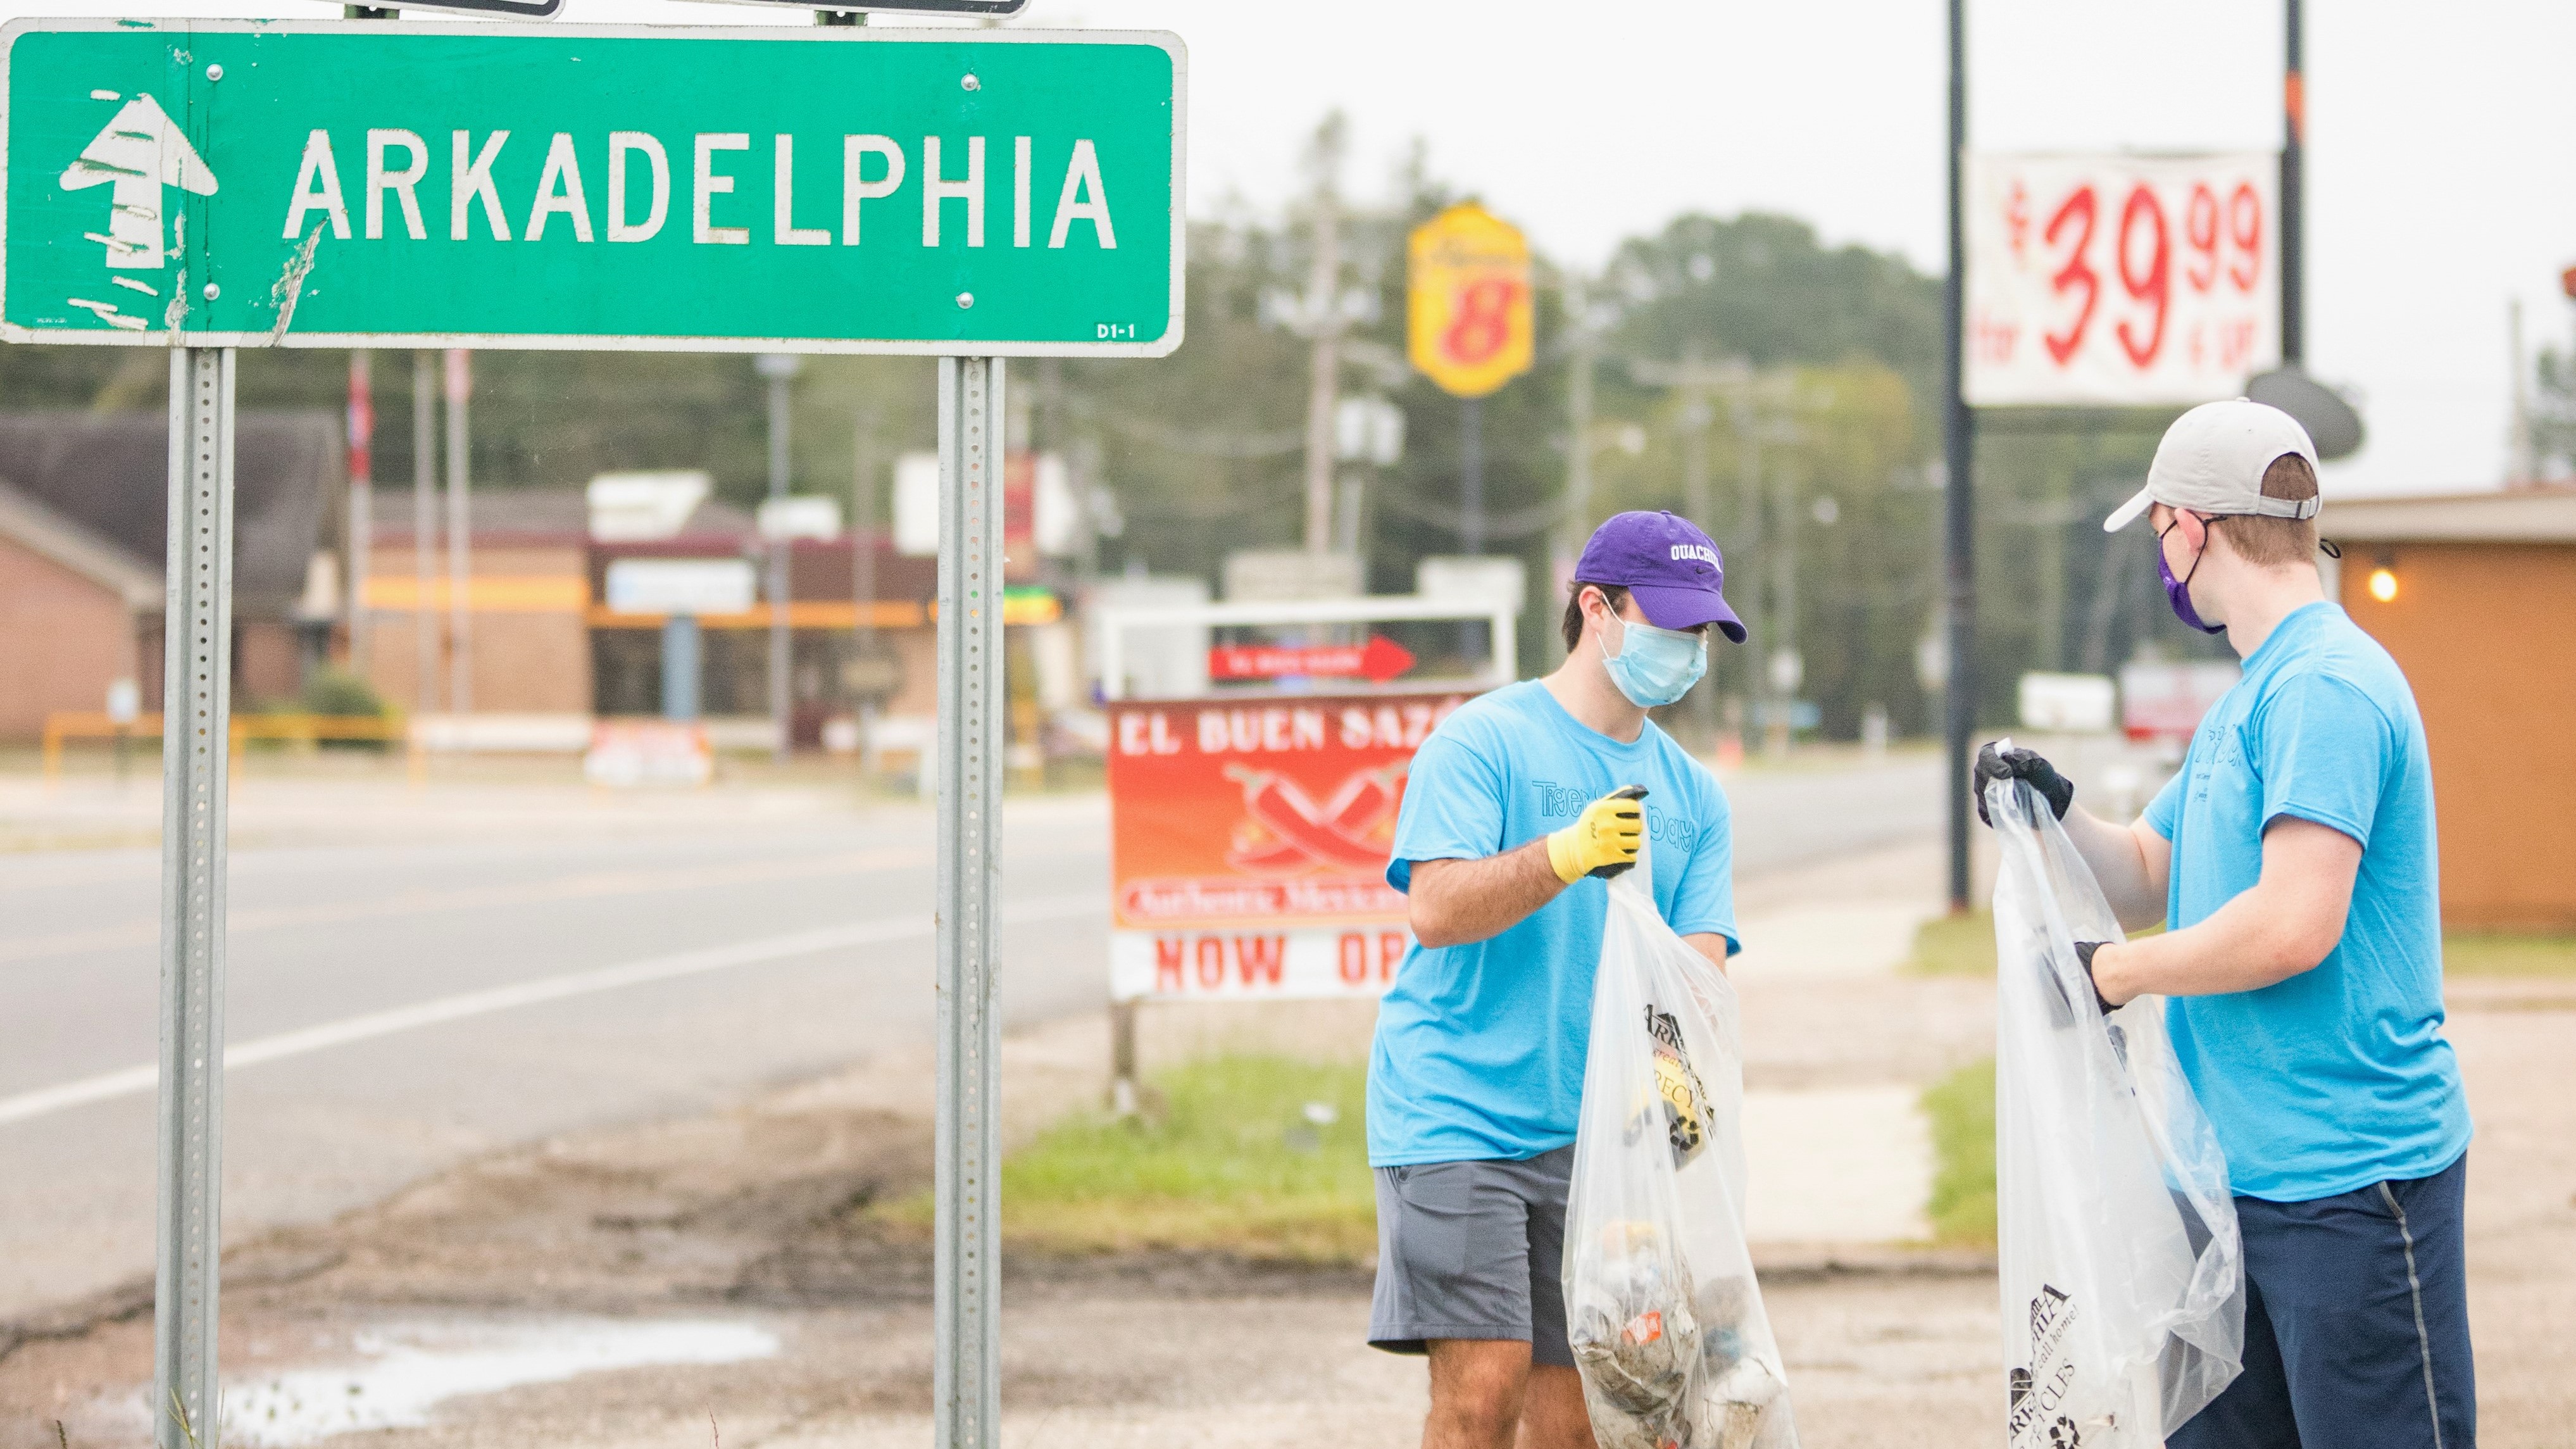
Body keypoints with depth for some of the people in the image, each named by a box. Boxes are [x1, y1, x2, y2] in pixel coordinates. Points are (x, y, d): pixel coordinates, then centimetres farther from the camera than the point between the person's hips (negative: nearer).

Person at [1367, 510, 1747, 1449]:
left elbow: (1697, 963, 4)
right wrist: (1566, 855, -31)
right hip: (1455, 1116, -6)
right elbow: (1435, 910, -15)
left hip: (1592, 1135, 6)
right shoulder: (1483, 741, -3)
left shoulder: (1691, 793, 15)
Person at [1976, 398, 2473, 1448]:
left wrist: (2118, 971, -12)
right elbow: (2150, 879, 25)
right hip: (2240, 1168, 10)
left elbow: (2295, 923, -25)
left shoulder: (2327, 687, -16)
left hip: (2349, 1179, -10)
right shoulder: (2251, 694, 18)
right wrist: (2055, 811, 5)